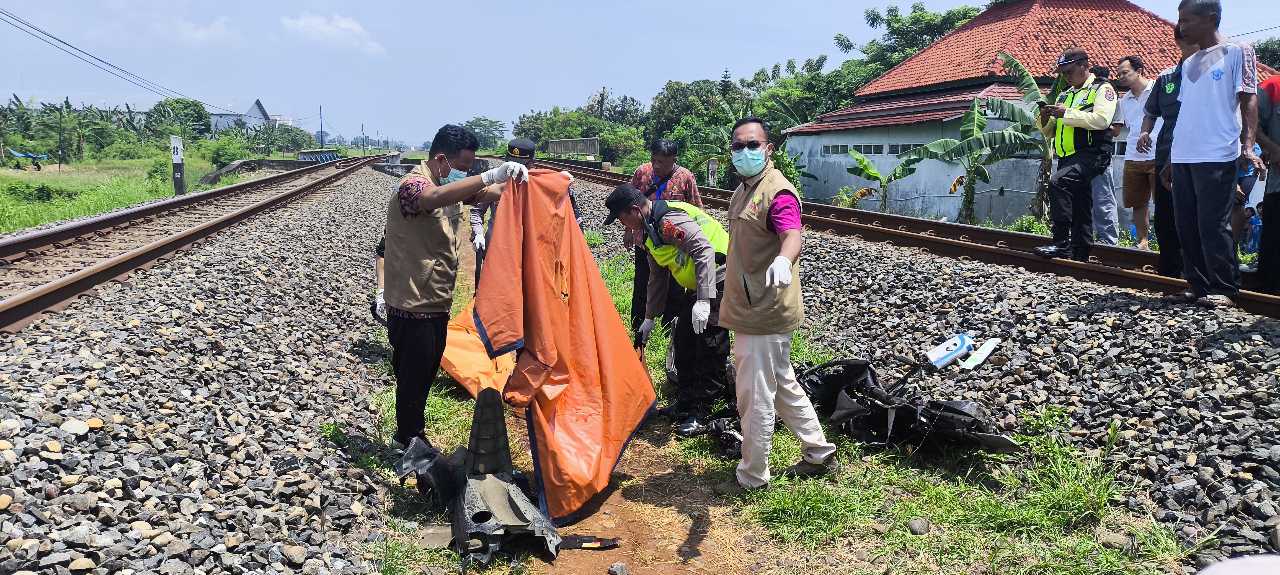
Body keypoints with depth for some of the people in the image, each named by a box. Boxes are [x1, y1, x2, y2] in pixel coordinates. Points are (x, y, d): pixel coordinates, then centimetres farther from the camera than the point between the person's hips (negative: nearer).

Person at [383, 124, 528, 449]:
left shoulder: (451, 186, 8)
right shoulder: (412, 185, -20)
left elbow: (490, 193, 7)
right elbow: (435, 197, -43)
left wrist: (514, 181, -14)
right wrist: (490, 176, -52)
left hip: (437, 303, 9)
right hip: (412, 306, -9)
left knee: (426, 374, 20)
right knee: (412, 377, 4)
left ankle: (409, 434, 35)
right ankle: (410, 442, 18)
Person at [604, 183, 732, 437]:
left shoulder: (669, 220, -20)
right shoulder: (651, 229, 13)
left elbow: (704, 251, -29)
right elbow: (657, 278, 22)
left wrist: (703, 300, -33)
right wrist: (649, 318, 24)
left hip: (718, 281, -11)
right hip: (698, 286, 11)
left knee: (709, 351, -5)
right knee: (683, 342, 15)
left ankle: (701, 414, 4)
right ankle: (685, 403, 27)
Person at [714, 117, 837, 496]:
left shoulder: (777, 192, -19)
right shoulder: (744, 190, 12)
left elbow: (793, 234, -38)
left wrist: (783, 259, -59)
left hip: (764, 315, -10)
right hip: (751, 309, 10)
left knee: (755, 397, 0)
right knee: (783, 387, 20)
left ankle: (752, 478, 14)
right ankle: (819, 454, 33)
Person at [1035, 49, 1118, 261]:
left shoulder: (1102, 89, 1)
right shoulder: (1065, 95, 24)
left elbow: (1101, 119, -18)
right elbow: (1049, 133, 26)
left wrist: (1067, 114, -16)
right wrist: (1045, 118, 4)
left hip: (1091, 154, -8)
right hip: (1067, 157, 8)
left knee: (1058, 182, -30)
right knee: (1080, 208, 10)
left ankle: (1061, 243, -30)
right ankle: (1080, 255, 14)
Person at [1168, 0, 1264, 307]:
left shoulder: (1237, 53, 2)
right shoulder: (1188, 64, 19)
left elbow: (1248, 101, -4)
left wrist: (1247, 146, -15)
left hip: (1217, 156, -6)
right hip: (1183, 156, 6)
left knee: (1213, 225, -7)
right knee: (1187, 225, 5)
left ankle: (1224, 290, 1)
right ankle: (1198, 286, 13)